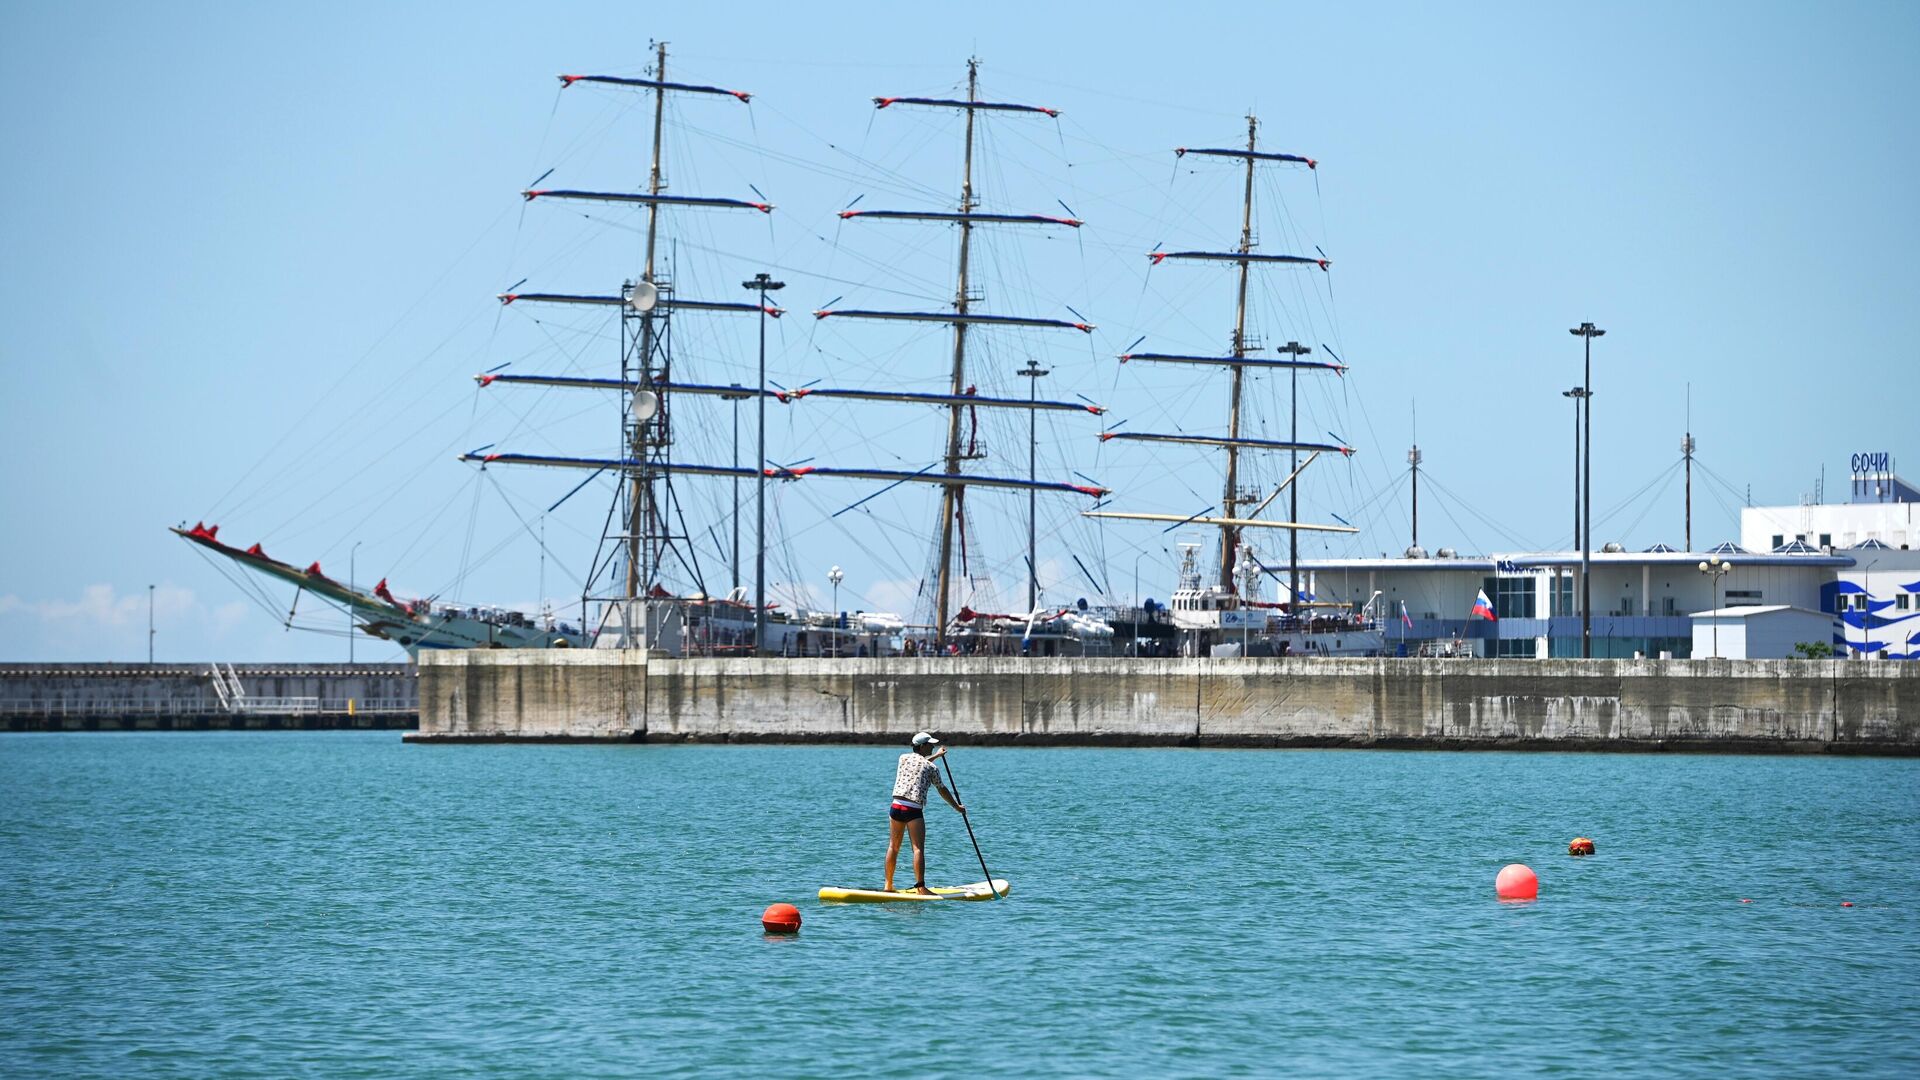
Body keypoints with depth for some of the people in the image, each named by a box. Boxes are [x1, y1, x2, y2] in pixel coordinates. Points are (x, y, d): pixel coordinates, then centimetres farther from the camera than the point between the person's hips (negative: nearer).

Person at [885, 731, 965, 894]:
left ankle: (888, 885, 17)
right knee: (918, 848, -8)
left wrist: (935, 755, 45)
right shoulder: (931, 768, 0)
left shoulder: (904, 758, 14)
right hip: (914, 810, -5)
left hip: (896, 806, 5)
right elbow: (942, 790, 9)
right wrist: (957, 807, 22)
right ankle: (920, 887, -16)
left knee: (893, 846, 13)